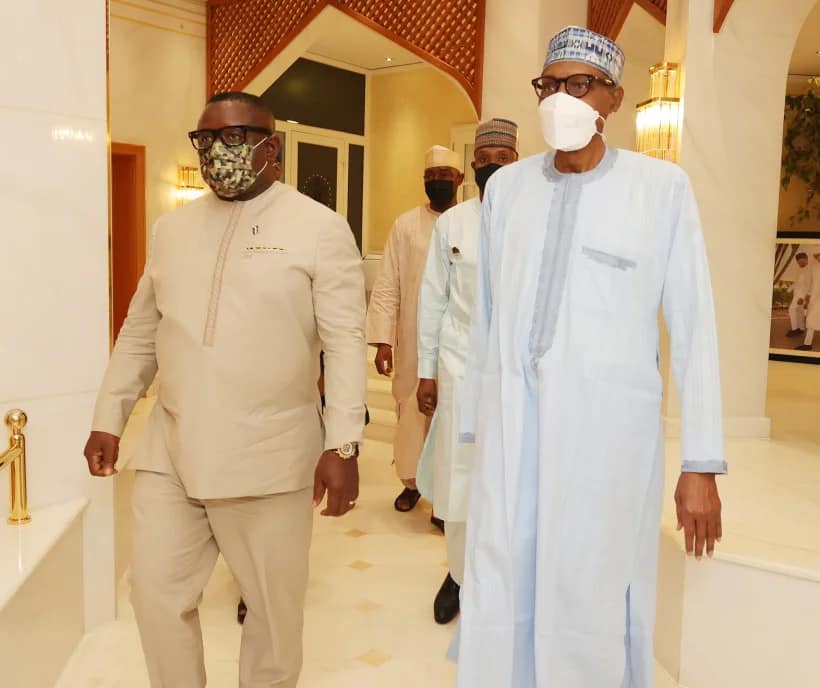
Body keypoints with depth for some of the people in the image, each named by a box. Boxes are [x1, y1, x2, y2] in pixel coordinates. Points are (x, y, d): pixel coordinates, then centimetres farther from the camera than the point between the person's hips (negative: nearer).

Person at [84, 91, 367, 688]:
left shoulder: (320, 228, -4)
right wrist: (109, 418, 12)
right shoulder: (172, 229, 11)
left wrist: (342, 444, -17)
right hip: (170, 453, 5)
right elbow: (140, 333, 16)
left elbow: (346, 342, -10)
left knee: (274, 606, 10)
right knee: (157, 593, 10)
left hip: (268, 458, -4)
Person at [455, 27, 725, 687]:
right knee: (499, 603, 9)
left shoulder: (662, 186, -2)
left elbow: (694, 328, -3)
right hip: (512, 424, 3)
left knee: (593, 606, 6)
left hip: (607, 427, -3)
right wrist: (475, 428, 12)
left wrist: (701, 464, -4)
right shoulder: (507, 186, 8)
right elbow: (487, 319, 11)